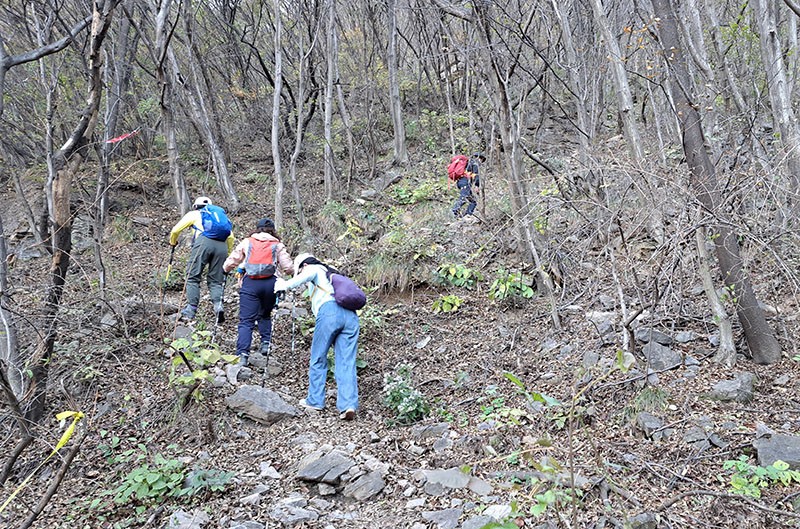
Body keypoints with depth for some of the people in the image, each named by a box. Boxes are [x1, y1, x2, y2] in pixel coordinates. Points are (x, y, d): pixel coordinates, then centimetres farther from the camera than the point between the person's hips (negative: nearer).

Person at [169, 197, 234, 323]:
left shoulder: (194, 214, 25)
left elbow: (176, 230, 21)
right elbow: (231, 237, 21)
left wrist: (173, 242, 41)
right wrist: (227, 254, 30)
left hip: (204, 242, -3)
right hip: (222, 245, 3)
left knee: (193, 277, 3)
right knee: (216, 280, 8)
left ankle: (190, 310, -2)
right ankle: (218, 305, -14)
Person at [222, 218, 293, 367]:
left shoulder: (247, 242, 12)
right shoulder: (278, 245, 11)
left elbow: (231, 261, 12)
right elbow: (288, 267, 5)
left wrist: (226, 270, 32)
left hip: (250, 283, -1)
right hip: (270, 283, 1)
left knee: (246, 321, -3)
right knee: (265, 315, 25)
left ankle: (243, 355, -15)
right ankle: (265, 343, 12)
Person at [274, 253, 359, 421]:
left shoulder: (314, 269, 15)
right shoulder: (332, 274, 37)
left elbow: (306, 276, -8)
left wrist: (285, 285, -4)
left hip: (330, 311, -6)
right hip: (351, 315, 6)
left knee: (318, 359, 8)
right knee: (346, 363, 0)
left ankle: (315, 401, 14)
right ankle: (349, 405, -11)